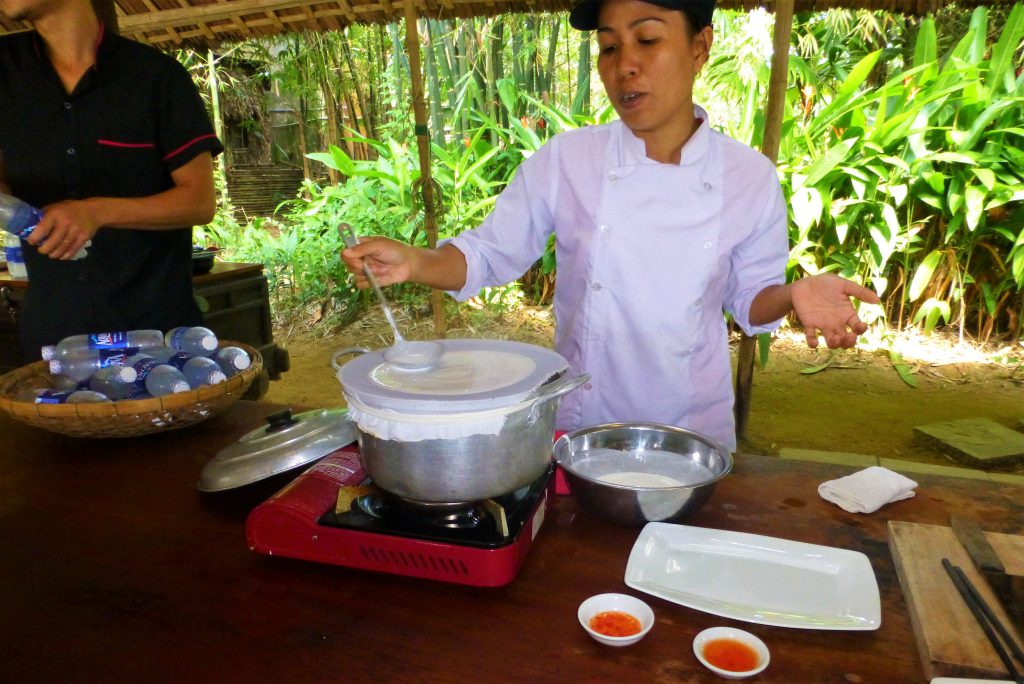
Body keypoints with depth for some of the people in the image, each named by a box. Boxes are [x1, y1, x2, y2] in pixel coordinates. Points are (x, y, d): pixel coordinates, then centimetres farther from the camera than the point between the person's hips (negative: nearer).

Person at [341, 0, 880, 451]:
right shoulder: (564, 161, -12)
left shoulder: (750, 177, -9)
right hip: (579, 424, 0)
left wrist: (795, 294, -19)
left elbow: (749, 298, 2)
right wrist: (414, 263, -22)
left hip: (693, 428, 1)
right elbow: (489, 256, -4)